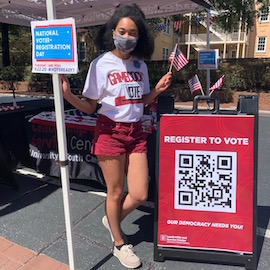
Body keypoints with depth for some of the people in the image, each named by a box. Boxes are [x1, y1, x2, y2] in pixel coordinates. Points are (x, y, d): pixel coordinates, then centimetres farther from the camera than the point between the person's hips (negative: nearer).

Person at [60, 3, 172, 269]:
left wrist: (157, 90, 0)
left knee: (139, 195, 3)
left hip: (135, 132, 5)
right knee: (115, 192, 8)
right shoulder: (100, 64, -6)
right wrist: (68, 95, -23)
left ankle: (112, 220, 36)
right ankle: (119, 244, 33)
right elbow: (89, 106, -6)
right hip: (110, 131, -4)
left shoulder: (140, 65, 7)